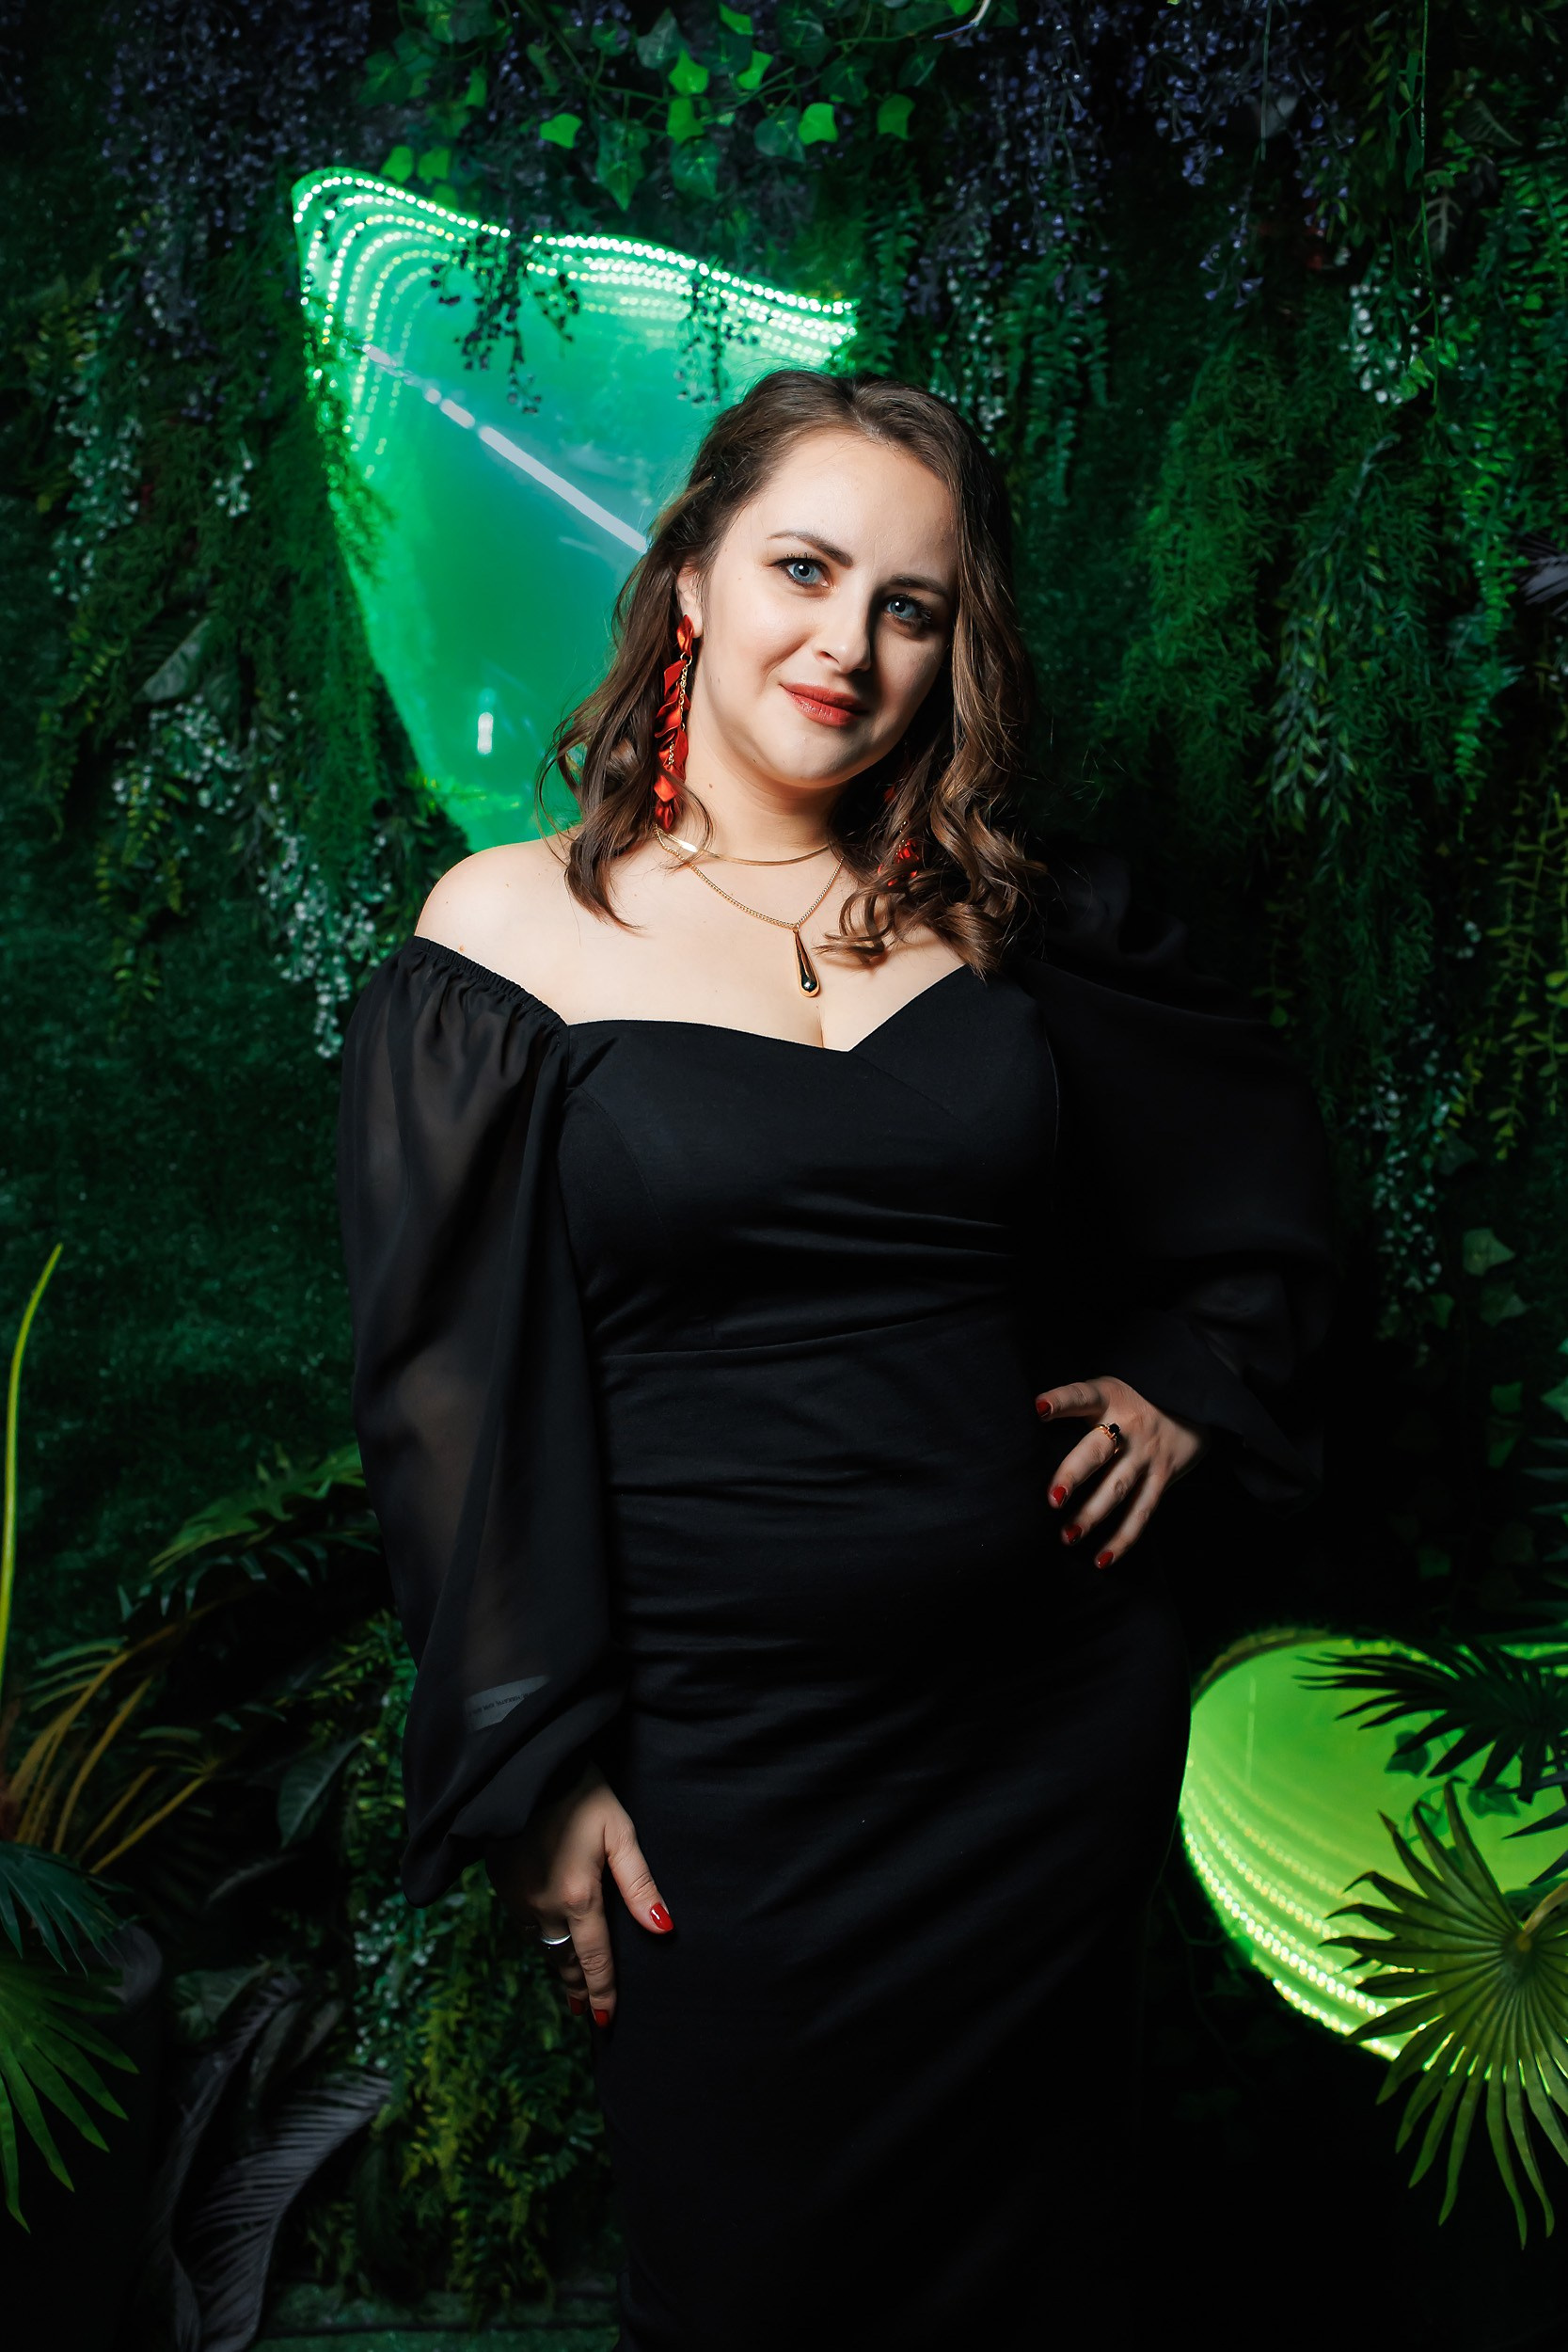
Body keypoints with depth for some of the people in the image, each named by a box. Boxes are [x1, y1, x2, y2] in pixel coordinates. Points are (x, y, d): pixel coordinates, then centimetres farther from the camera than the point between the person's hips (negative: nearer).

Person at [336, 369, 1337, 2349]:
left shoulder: (1014, 917, 3)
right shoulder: (510, 932, -6)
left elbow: (1254, 1125, 20)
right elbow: (453, 1380, -6)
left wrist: (1190, 1382, 7)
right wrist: (536, 1774, -8)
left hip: (1059, 1722, 4)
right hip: (719, 1761, -3)